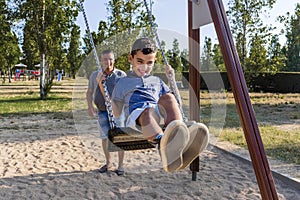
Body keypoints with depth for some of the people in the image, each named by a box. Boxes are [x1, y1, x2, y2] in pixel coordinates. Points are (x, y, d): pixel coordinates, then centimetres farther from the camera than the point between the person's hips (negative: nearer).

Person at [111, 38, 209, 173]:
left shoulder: (157, 81, 34)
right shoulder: (123, 83, 26)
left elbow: (175, 102, 31)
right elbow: (116, 113, 16)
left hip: (160, 116, 3)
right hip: (136, 116, -3)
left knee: (168, 97, -31)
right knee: (148, 112, -39)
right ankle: (164, 146, -74)